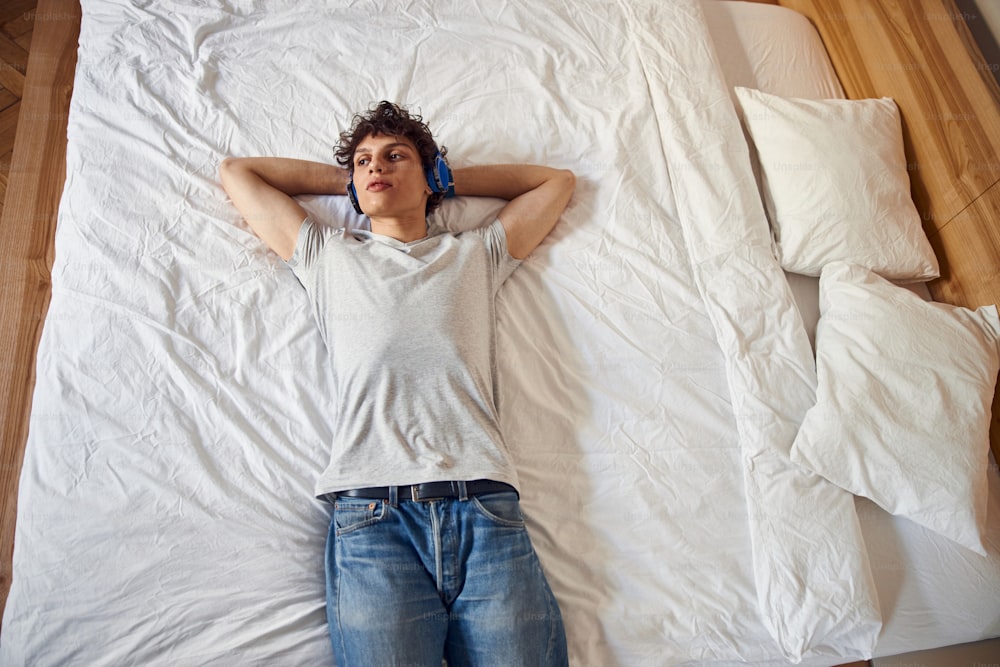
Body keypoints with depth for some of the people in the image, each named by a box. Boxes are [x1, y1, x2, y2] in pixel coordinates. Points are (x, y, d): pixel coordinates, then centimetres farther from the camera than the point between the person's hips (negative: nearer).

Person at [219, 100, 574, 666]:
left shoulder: (476, 254, 22)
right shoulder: (327, 255, 22)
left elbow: (559, 181, 33)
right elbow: (236, 171, 34)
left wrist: (447, 179, 29)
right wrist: (347, 179, 30)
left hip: (486, 505, 1)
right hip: (371, 511, 0)